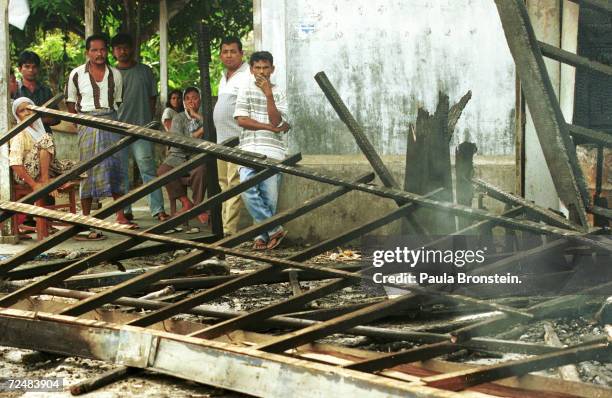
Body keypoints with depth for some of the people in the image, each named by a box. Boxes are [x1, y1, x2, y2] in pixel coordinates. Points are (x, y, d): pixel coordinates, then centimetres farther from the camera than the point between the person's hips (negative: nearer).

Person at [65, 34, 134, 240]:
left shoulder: (115, 74, 10)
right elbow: (70, 102, 9)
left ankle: (120, 216, 9)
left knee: (116, 165, 1)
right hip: (87, 123, -3)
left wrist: (113, 120, 6)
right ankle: (86, 221, -1)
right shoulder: (77, 74, 2)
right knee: (88, 169, -4)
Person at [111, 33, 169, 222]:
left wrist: (148, 120, 2)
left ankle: (158, 209, -11)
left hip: (141, 128, -2)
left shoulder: (144, 71, 8)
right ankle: (125, 211, 13)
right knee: (120, 172, 6)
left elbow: (152, 97, 11)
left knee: (148, 169, -8)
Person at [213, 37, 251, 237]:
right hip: (223, 140, 10)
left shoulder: (247, 77, -11)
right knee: (224, 185, 12)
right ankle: (226, 228, 17)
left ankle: (230, 230, -14)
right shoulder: (224, 77, 19)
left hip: (238, 140, -10)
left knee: (234, 185, -12)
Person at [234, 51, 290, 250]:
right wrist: (271, 128, -5)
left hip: (273, 151, 0)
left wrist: (268, 94, -10)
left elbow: (276, 121, -4)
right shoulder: (246, 90, 10)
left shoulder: (278, 93, 11)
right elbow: (242, 120, -2)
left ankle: (262, 235, 9)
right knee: (248, 190, -18)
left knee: (269, 196, -5)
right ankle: (274, 229, -10)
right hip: (249, 150, 0)